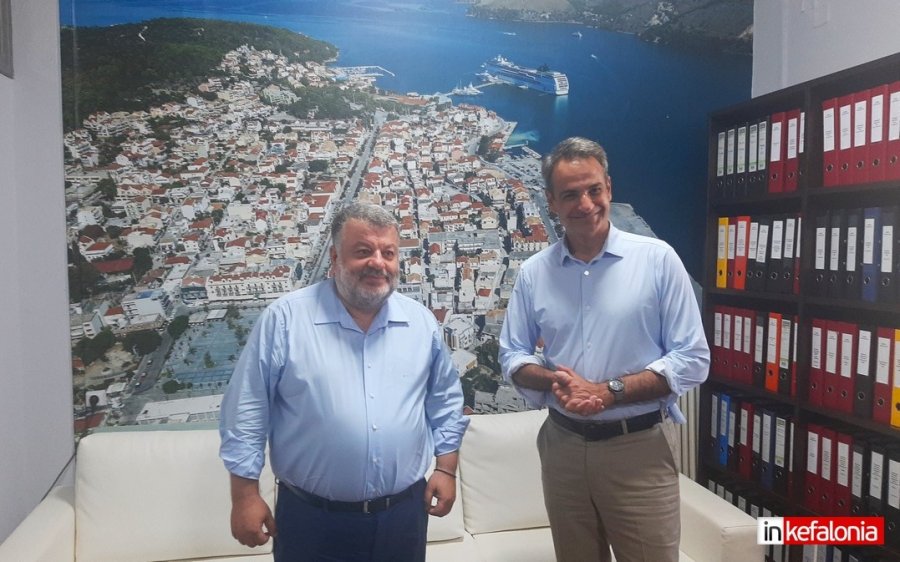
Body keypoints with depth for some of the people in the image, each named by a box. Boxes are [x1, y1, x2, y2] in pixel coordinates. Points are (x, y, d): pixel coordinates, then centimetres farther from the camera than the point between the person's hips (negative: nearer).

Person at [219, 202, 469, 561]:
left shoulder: (422, 322, 1)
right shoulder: (285, 318, -11)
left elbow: (444, 401, 12)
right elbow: (247, 410, -7)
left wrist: (446, 468, 7)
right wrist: (245, 495, -7)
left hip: (404, 514, 4)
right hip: (312, 519, -3)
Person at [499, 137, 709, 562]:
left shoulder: (657, 259, -7)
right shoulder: (533, 272, 2)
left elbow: (693, 360, -8)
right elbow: (513, 356, 8)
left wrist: (611, 391, -18)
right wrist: (553, 380, -14)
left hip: (640, 447, -2)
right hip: (562, 445, 3)